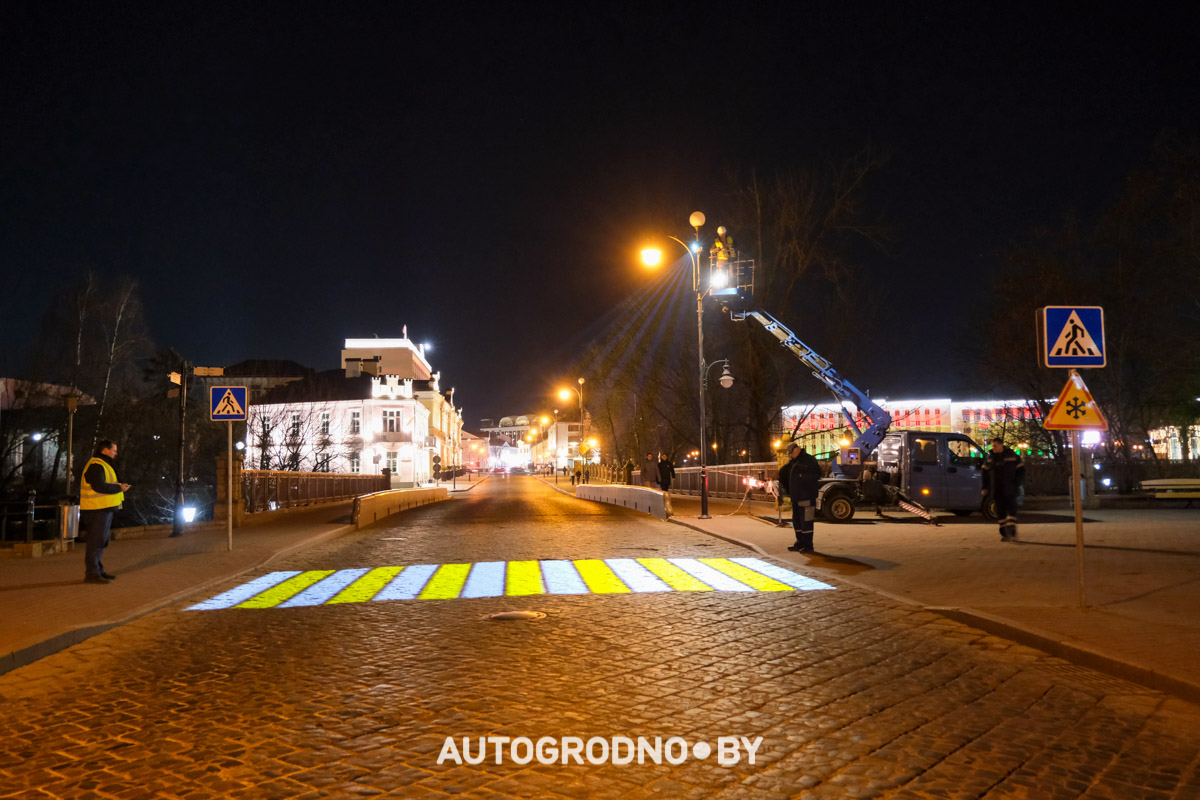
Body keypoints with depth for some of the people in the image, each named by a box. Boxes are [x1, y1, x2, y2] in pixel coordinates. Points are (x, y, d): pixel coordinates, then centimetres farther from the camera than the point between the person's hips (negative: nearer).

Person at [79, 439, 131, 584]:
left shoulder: (102, 465, 20)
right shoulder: (96, 465, -15)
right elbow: (99, 486, -25)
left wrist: (119, 486, 9)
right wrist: (119, 488, -17)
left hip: (103, 509, 11)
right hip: (97, 509, -11)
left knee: (101, 542, 16)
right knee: (96, 542, -8)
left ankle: (98, 570, 25)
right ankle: (91, 573, -5)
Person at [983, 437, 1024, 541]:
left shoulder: (1012, 456, 0)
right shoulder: (989, 458, 9)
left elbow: (1021, 471, 4)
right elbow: (985, 473, 15)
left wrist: (1016, 484, -5)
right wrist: (985, 488, 9)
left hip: (1010, 490, -3)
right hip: (997, 491, 3)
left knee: (1011, 510, -10)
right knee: (1000, 513, 4)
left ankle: (1012, 533, -13)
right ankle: (1004, 534, 10)